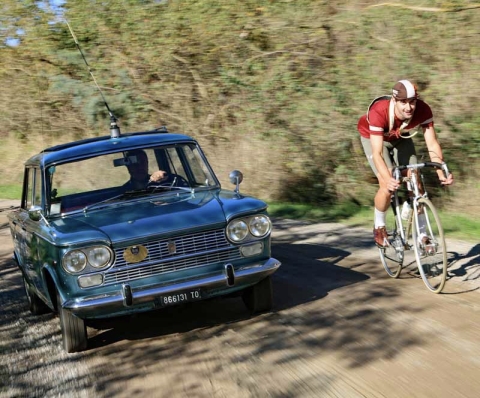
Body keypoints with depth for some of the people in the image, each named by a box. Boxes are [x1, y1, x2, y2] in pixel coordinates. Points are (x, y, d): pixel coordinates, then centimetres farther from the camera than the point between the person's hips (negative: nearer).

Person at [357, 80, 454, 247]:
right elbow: (377, 153, -44)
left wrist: (441, 174, -42)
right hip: (373, 137, -3)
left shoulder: (423, 110, -32)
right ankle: (379, 227, 7)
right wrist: (388, 180, -59)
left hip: (400, 138, 3)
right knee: (387, 186, -19)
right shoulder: (378, 112, -42)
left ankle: (422, 233, 0)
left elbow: (432, 144, -29)